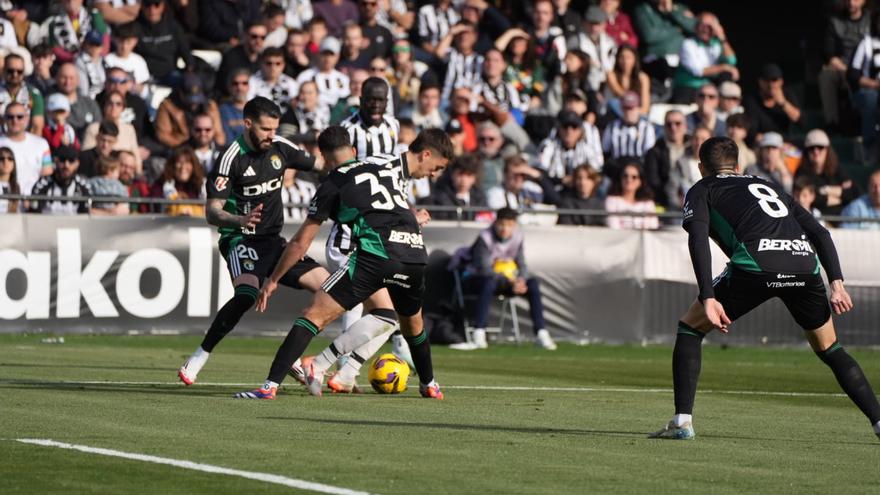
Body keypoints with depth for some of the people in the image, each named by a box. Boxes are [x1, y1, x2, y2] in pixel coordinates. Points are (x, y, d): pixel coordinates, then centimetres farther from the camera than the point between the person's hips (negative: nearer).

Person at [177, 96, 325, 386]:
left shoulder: (280, 148, 2)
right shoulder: (232, 158, -16)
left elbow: (319, 166, 20)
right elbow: (212, 212, -19)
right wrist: (240, 220, -37)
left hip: (273, 239, 7)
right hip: (241, 239, -7)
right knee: (247, 293, -33)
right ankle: (196, 361, -25)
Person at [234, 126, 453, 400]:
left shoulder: (332, 184, 12)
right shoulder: (392, 165, 24)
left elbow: (300, 243, 16)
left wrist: (273, 280, 25)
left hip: (375, 254, -5)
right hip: (416, 252, 5)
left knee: (314, 314, -4)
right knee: (412, 323, 32)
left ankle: (270, 385, -15)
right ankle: (429, 385, 48)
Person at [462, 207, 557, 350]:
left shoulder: (518, 237, -2)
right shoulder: (485, 238, -20)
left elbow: (521, 264, 1)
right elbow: (484, 269, -26)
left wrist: (521, 280, -24)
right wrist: (510, 283, -35)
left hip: (506, 280, 6)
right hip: (475, 278, -6)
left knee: (533, 283, -14)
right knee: (490, 281, -41)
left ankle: (541, 334, -14)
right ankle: (479, 333, -40)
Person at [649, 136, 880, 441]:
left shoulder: (702, 190, 23)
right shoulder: (769, 187, 37)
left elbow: (698, 240, 2)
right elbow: (818, 231, 25)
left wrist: (708, 298, -6)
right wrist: (836, 283, 17)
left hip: (755, 265, -4)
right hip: (805, 264, 4)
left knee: (690, 328, 15)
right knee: (829, 350, 24)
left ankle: (682, 421, 4)